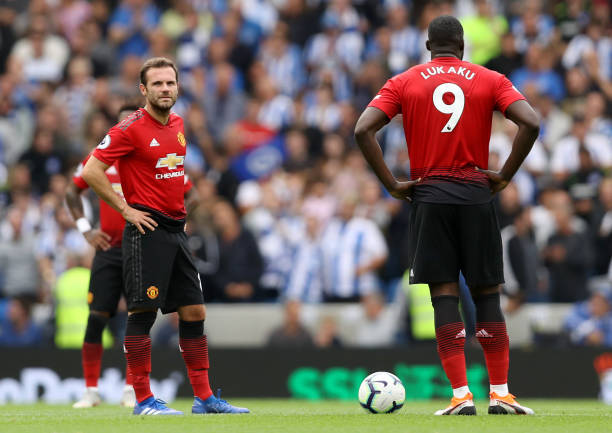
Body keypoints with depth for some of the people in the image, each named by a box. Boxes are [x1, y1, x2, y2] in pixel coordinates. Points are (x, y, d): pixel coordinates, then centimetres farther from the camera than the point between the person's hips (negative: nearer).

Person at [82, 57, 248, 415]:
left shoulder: (177, 124, 12)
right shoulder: (131, 128, -10)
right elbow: (92, 172, -13)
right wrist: (126, 209, -12)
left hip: (176, 230, 8)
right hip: (147, 231, -8)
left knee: (194, 311, 6)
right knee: (143, 312, -6)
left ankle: (204, 397, 10)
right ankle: (143, 400, -2)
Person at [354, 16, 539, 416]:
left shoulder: (404, 83, 6)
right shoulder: (490, 80, 6)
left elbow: (363, 130, -5)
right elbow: (530, 124, -8)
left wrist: (392, 185, -1)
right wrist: (505, 176, -1)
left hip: (429, 197, 0)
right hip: (477, 195, 0)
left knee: (444, 296, -2)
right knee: (487, 294, 6)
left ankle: (461, 396, -8)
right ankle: (501, 394, 4)